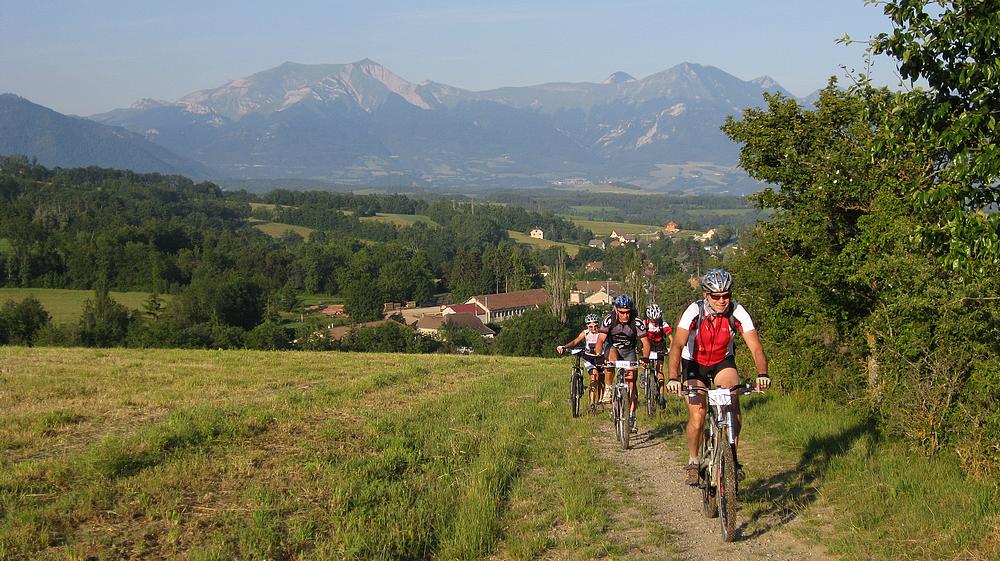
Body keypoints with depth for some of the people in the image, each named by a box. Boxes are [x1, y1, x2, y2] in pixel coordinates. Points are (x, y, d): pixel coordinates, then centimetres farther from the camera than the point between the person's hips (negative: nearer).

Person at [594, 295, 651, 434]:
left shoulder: (637, 322, -23)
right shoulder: (609, 320, -23)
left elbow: (645, 343, -24)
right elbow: (601, 340, -28)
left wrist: (645, 358, -42)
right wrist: (598, 356, -46)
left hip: (629, 353, 1)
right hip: (613, 349, -1)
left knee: (631, 383, -11)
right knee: (612, 351, -37)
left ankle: (631, 418, -1)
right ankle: (608, 389, -26)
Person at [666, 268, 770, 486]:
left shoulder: (737, 313, -23)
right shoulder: (694, 311, -27)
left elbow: (755, 347, -29)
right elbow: (677, 345, -35)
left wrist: (762, 374, -47)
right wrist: (672, 378, -49)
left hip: (723, 362, 1)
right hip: (694, 364, -1)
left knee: (733, 400, -25)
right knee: (697, 417, -13)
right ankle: (693, 463, 10)